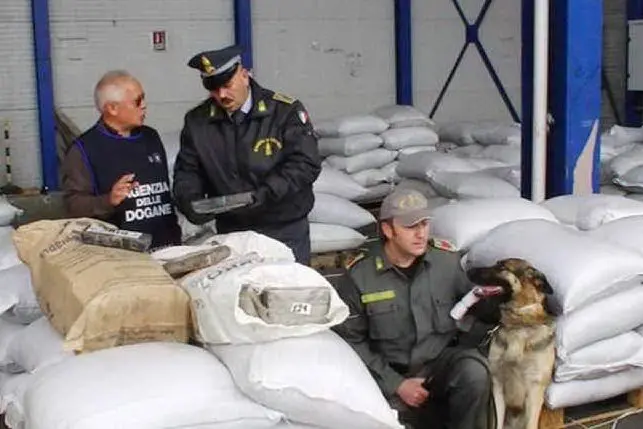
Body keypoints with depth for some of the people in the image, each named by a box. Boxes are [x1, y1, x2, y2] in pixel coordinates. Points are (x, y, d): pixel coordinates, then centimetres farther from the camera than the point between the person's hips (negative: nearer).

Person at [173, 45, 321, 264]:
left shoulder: (286, 111, -8)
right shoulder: (197, 121, 2)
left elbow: (306, 163, -15)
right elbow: (187, 171, 7)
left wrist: (264, 194, -26)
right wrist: (192, 202, -14)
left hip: (285, 231, -2)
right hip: (231, 232, 2)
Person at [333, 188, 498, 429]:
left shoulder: (447, 262, 0)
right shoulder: (359, 277, -6)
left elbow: (482, 305, 10)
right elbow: (350, 340, -4)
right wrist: (396, 384, -11)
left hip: (441, 363, 1)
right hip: (389, 374, -1)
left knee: (474, 372, -29)